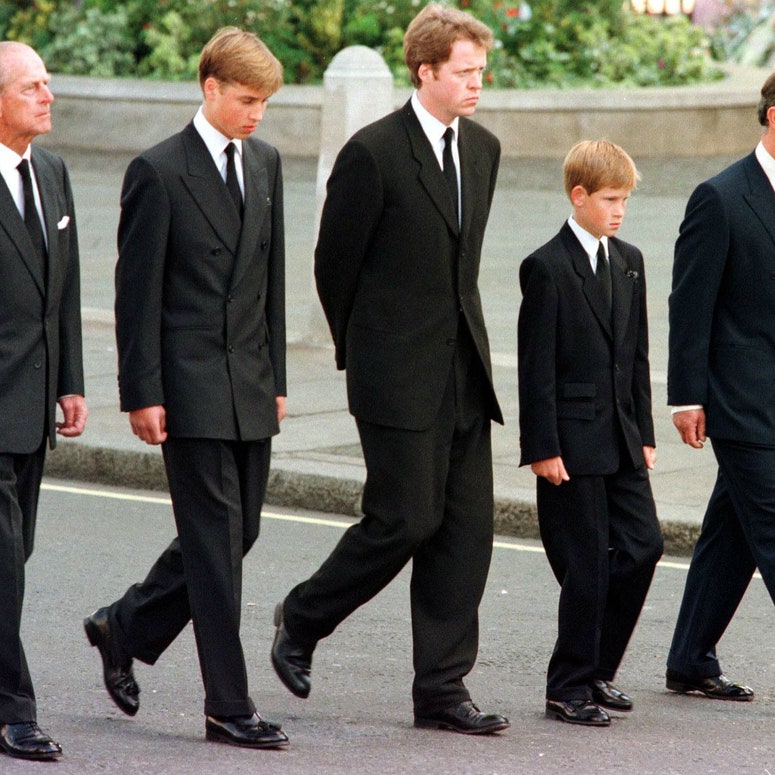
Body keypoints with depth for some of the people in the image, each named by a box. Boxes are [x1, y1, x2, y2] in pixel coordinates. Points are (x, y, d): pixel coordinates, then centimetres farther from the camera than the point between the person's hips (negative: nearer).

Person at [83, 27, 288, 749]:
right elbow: (137, 293, -9)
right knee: (216, 538, -5)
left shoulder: (265, 163, 11)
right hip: (190, 386, -7)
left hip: (250, 385, 7)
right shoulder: (159, 172, -9)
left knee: (236, 529, 10)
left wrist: (275, 375, 14)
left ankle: (125, 628, 30)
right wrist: (142, 393, -12)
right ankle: (228, 707, -1)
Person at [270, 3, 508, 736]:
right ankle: (302, 619, 17)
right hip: (399, 376, -7)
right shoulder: (373, 153, -11)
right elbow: (334, 264, -3)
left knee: (466, 525, 3)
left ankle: (441, 688, 8)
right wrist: (361, 351, 6)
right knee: (406, 518, -7)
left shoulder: (482, 149, 11)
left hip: (464, 372, 7)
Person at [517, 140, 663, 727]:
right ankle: (569, 688, 6)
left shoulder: (629, 261, 12)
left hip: (620, 438, 7)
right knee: (587, 564, -4)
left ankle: (596, 669, 18)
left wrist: (644, 432, 12)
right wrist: (542, 447, -15)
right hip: (572, 441, -7)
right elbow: (536, 366, -11)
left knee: (643, 545, 4)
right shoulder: (548, 267, -9)